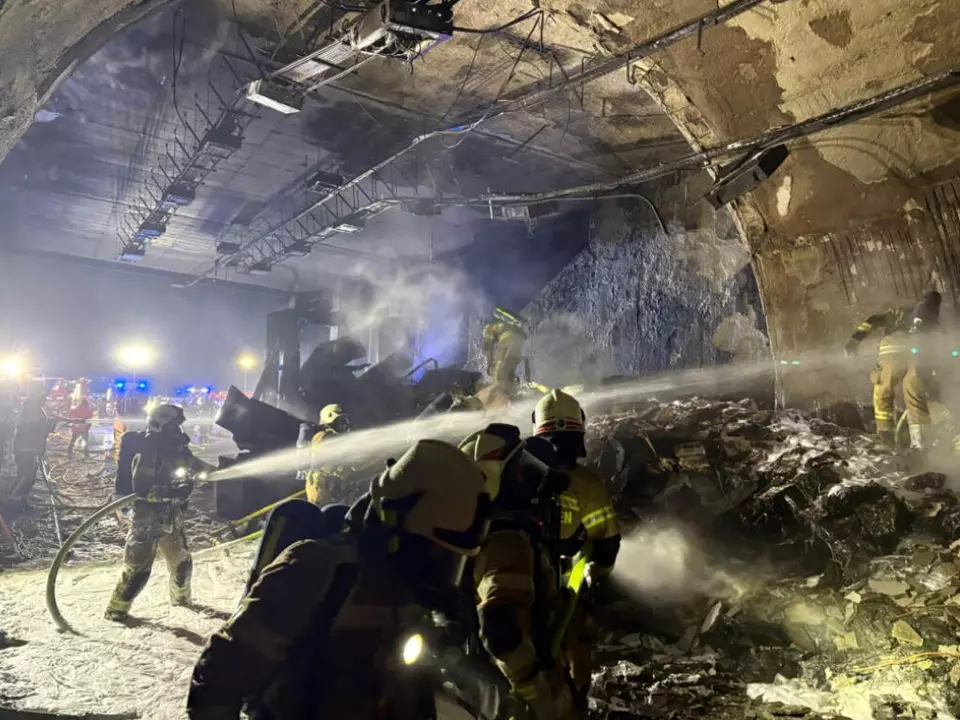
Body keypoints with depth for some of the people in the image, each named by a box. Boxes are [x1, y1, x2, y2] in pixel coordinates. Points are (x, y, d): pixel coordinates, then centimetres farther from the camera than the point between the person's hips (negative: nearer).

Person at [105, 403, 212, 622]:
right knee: (138, 568, -6)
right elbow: (141, 488, -26)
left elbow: (193, 464, 21)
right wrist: (170, 492, -36)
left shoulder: (174, 447, 3)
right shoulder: (147, 453, -21)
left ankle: (181, 597, 42)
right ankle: (116, 610, 12)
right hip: (147, 517, -8)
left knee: (182, 561, 20)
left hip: (171, 516, 8)